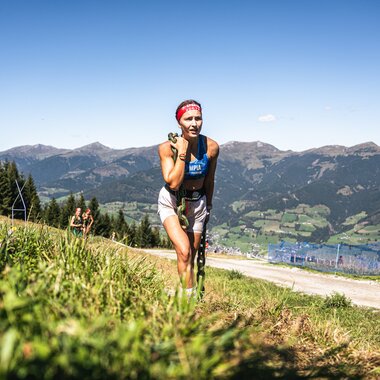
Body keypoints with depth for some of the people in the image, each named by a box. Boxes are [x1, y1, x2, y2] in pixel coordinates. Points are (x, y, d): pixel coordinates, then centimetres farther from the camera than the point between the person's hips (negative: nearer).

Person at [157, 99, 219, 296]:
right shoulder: (167, 147, -19)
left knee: (190, 258, 10)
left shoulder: (211, 147, -13)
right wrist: (182, 153, -29)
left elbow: (209, 180, 3)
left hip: (197, 204, 3)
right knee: (184, 252, -21)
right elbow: (173, 183, -27)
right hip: (171, 202, -3)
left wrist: (208, 206, 16)